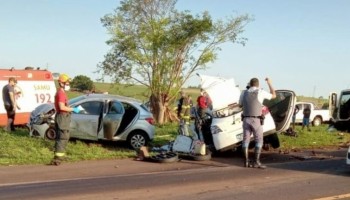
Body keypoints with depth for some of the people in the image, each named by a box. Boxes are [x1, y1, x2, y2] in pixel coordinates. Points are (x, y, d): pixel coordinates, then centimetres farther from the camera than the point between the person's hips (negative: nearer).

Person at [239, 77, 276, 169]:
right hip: (256, 120, -4)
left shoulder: (244, 93, 6)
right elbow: (273, 95, 11)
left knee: (246, 140, 7)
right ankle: (256, 162, -5)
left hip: (246, 119, 4)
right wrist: (269, 83, 21)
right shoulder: (260, 92, -5)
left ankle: (246, 162, 6)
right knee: (259, 141, 2)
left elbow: (240, 105, 20)